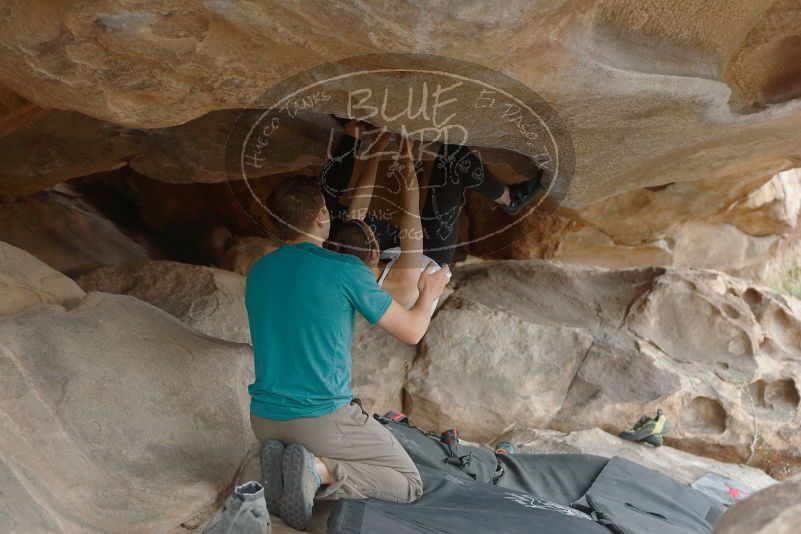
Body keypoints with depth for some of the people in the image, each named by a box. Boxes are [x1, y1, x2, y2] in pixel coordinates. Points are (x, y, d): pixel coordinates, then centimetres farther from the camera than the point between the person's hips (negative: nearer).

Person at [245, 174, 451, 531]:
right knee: (409, 484, 12)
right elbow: (411, 332, -3)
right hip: (322, 419, -6)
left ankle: (284, 464, 1)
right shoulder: (346, 271, -14)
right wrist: (429, 293, 19)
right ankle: (321, 470, -13)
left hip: (263, 419, 6)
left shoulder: (257, 273, 4)